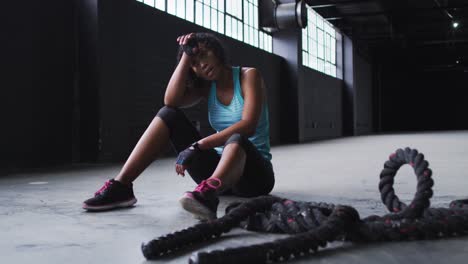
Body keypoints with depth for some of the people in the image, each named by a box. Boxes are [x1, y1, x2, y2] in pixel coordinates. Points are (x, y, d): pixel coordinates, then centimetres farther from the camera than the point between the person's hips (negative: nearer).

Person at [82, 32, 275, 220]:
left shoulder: (249, 76, -5)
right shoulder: (206, 87, 10)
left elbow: (248, 125, -22)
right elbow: (171, 101, -10)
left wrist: (198, 146, -27)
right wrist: (186, 57, -7)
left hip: (254, 172, -4)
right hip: (219, 167, 5)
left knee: (236, 140, -41)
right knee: (168, 114, -9)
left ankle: (207, 195, -71)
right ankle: (121, 186, -19)